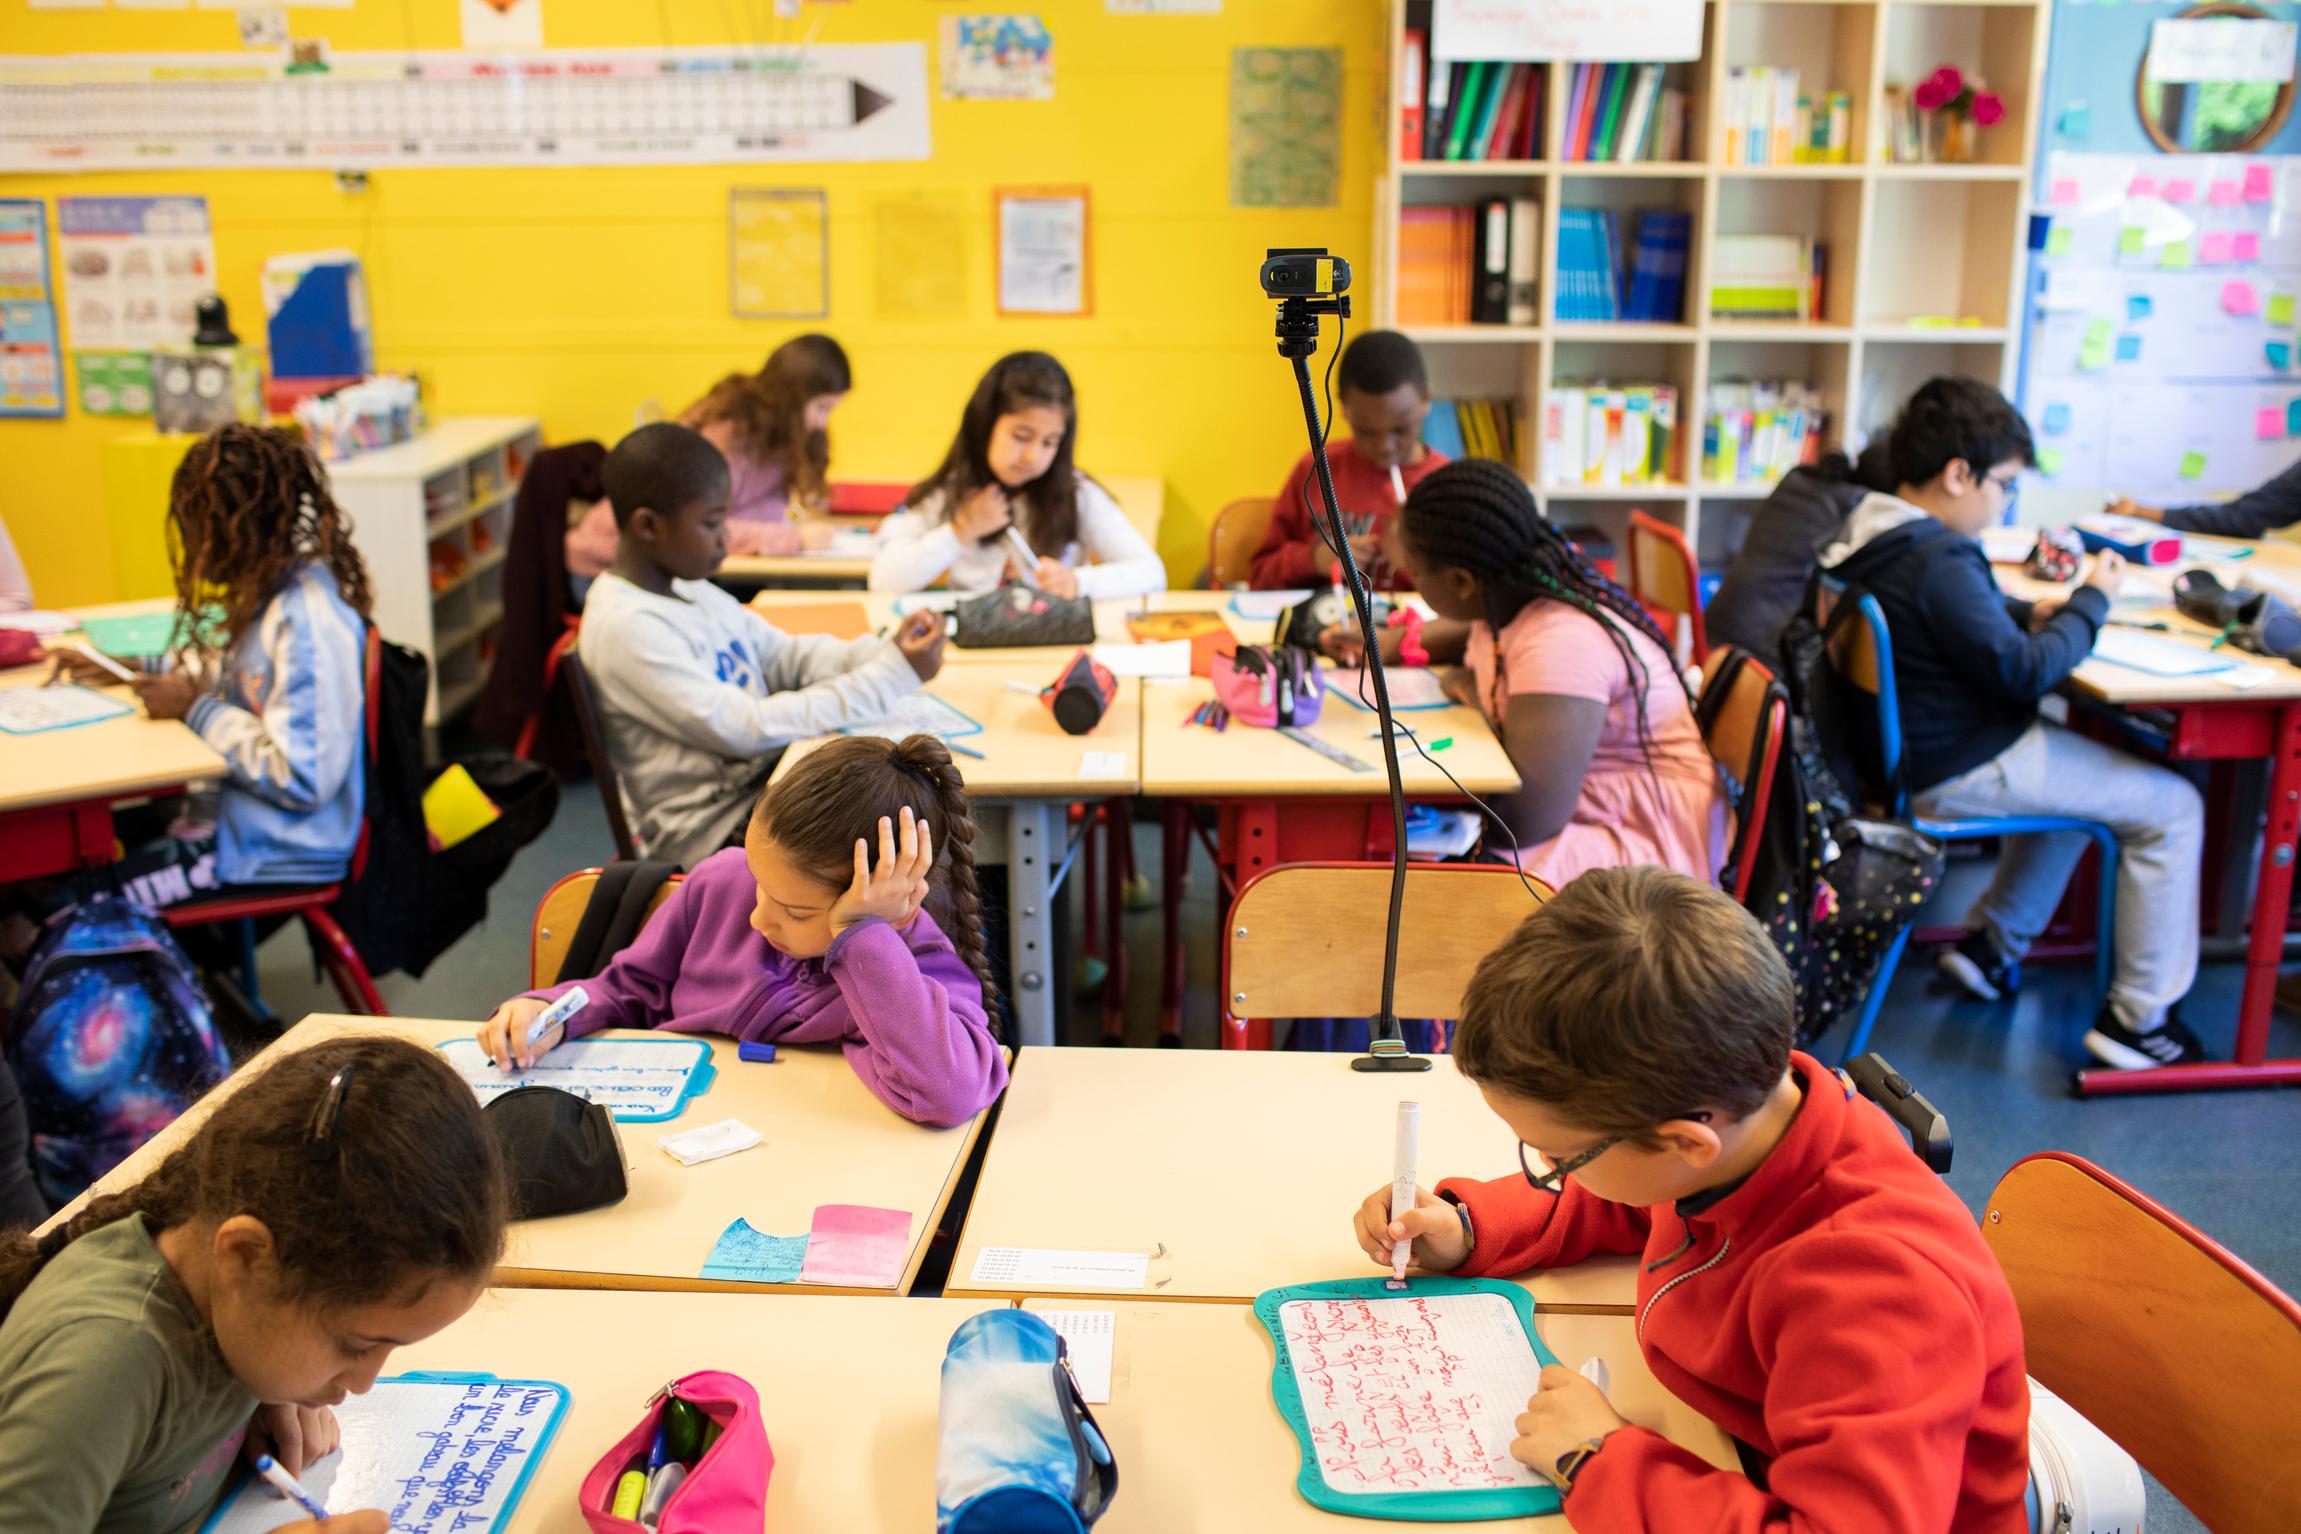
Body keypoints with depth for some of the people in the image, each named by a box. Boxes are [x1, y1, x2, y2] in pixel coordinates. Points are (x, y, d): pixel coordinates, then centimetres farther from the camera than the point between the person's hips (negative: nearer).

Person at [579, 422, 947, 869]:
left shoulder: (688, 590, 9)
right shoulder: (627, 628, -20)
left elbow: (786, 655, 14)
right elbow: (746, 730, -23)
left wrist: (889, 651, -6)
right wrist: (893, 676, -22)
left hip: (762, 780, 9)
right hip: (711, 828, -9)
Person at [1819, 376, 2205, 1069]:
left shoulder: (1872, 534, 5)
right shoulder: (1938, 562, -27)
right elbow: (2024, 673, -23)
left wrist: (2030, 613, 7)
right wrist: (2089, 601, -9)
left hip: (1910, 754, 10)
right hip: (1959, 773, -10)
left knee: (2083, 770, 32)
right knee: (2172, 807, 1)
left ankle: (1991, 943, 31)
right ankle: (2139, 1018, 7)